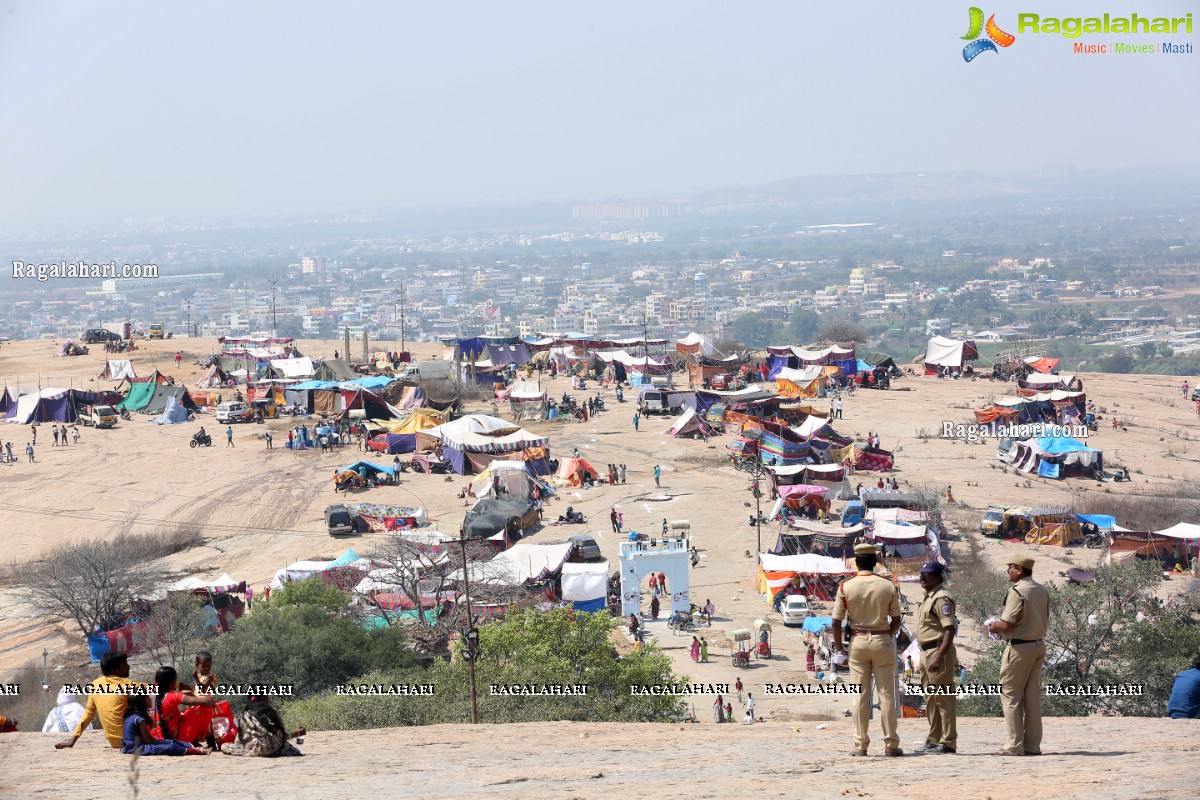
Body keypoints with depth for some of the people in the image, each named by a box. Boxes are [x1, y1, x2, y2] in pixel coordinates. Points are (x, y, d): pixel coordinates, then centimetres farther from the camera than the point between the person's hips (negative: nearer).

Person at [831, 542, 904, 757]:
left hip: (858, 642, 0)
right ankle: (891, 744, 4)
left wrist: (838, 644, 8)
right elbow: (896, 619, 1)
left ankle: (860, 744, 4)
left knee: (860, 695, 5)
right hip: (882, 641, 0)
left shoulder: (846, 587, -6)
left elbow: (837, 620, -5)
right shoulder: (887, 586, -4)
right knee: (886, 694, 4)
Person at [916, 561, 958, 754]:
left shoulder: (941, 598, -15)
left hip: (939, 651, -11)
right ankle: (934, 740, 24)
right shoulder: (928, 598, 17)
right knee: (931, 701, 16)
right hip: (926, 652, 11)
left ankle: (948, 742, -5)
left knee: (944, 700, -7)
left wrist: (939, 657, -29)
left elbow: (949, 629, -23)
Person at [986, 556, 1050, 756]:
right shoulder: (1042, 591, 9)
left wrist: (994, 626, 1)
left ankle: (1015, 745, -5)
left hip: (1020, 647, -8)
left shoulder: (1017, 591, -16)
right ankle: (1033, 745, 12)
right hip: (1039, 645, 8)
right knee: (1033, 695, 11)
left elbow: (1007, 624, -21)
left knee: (1010, 695, -1)